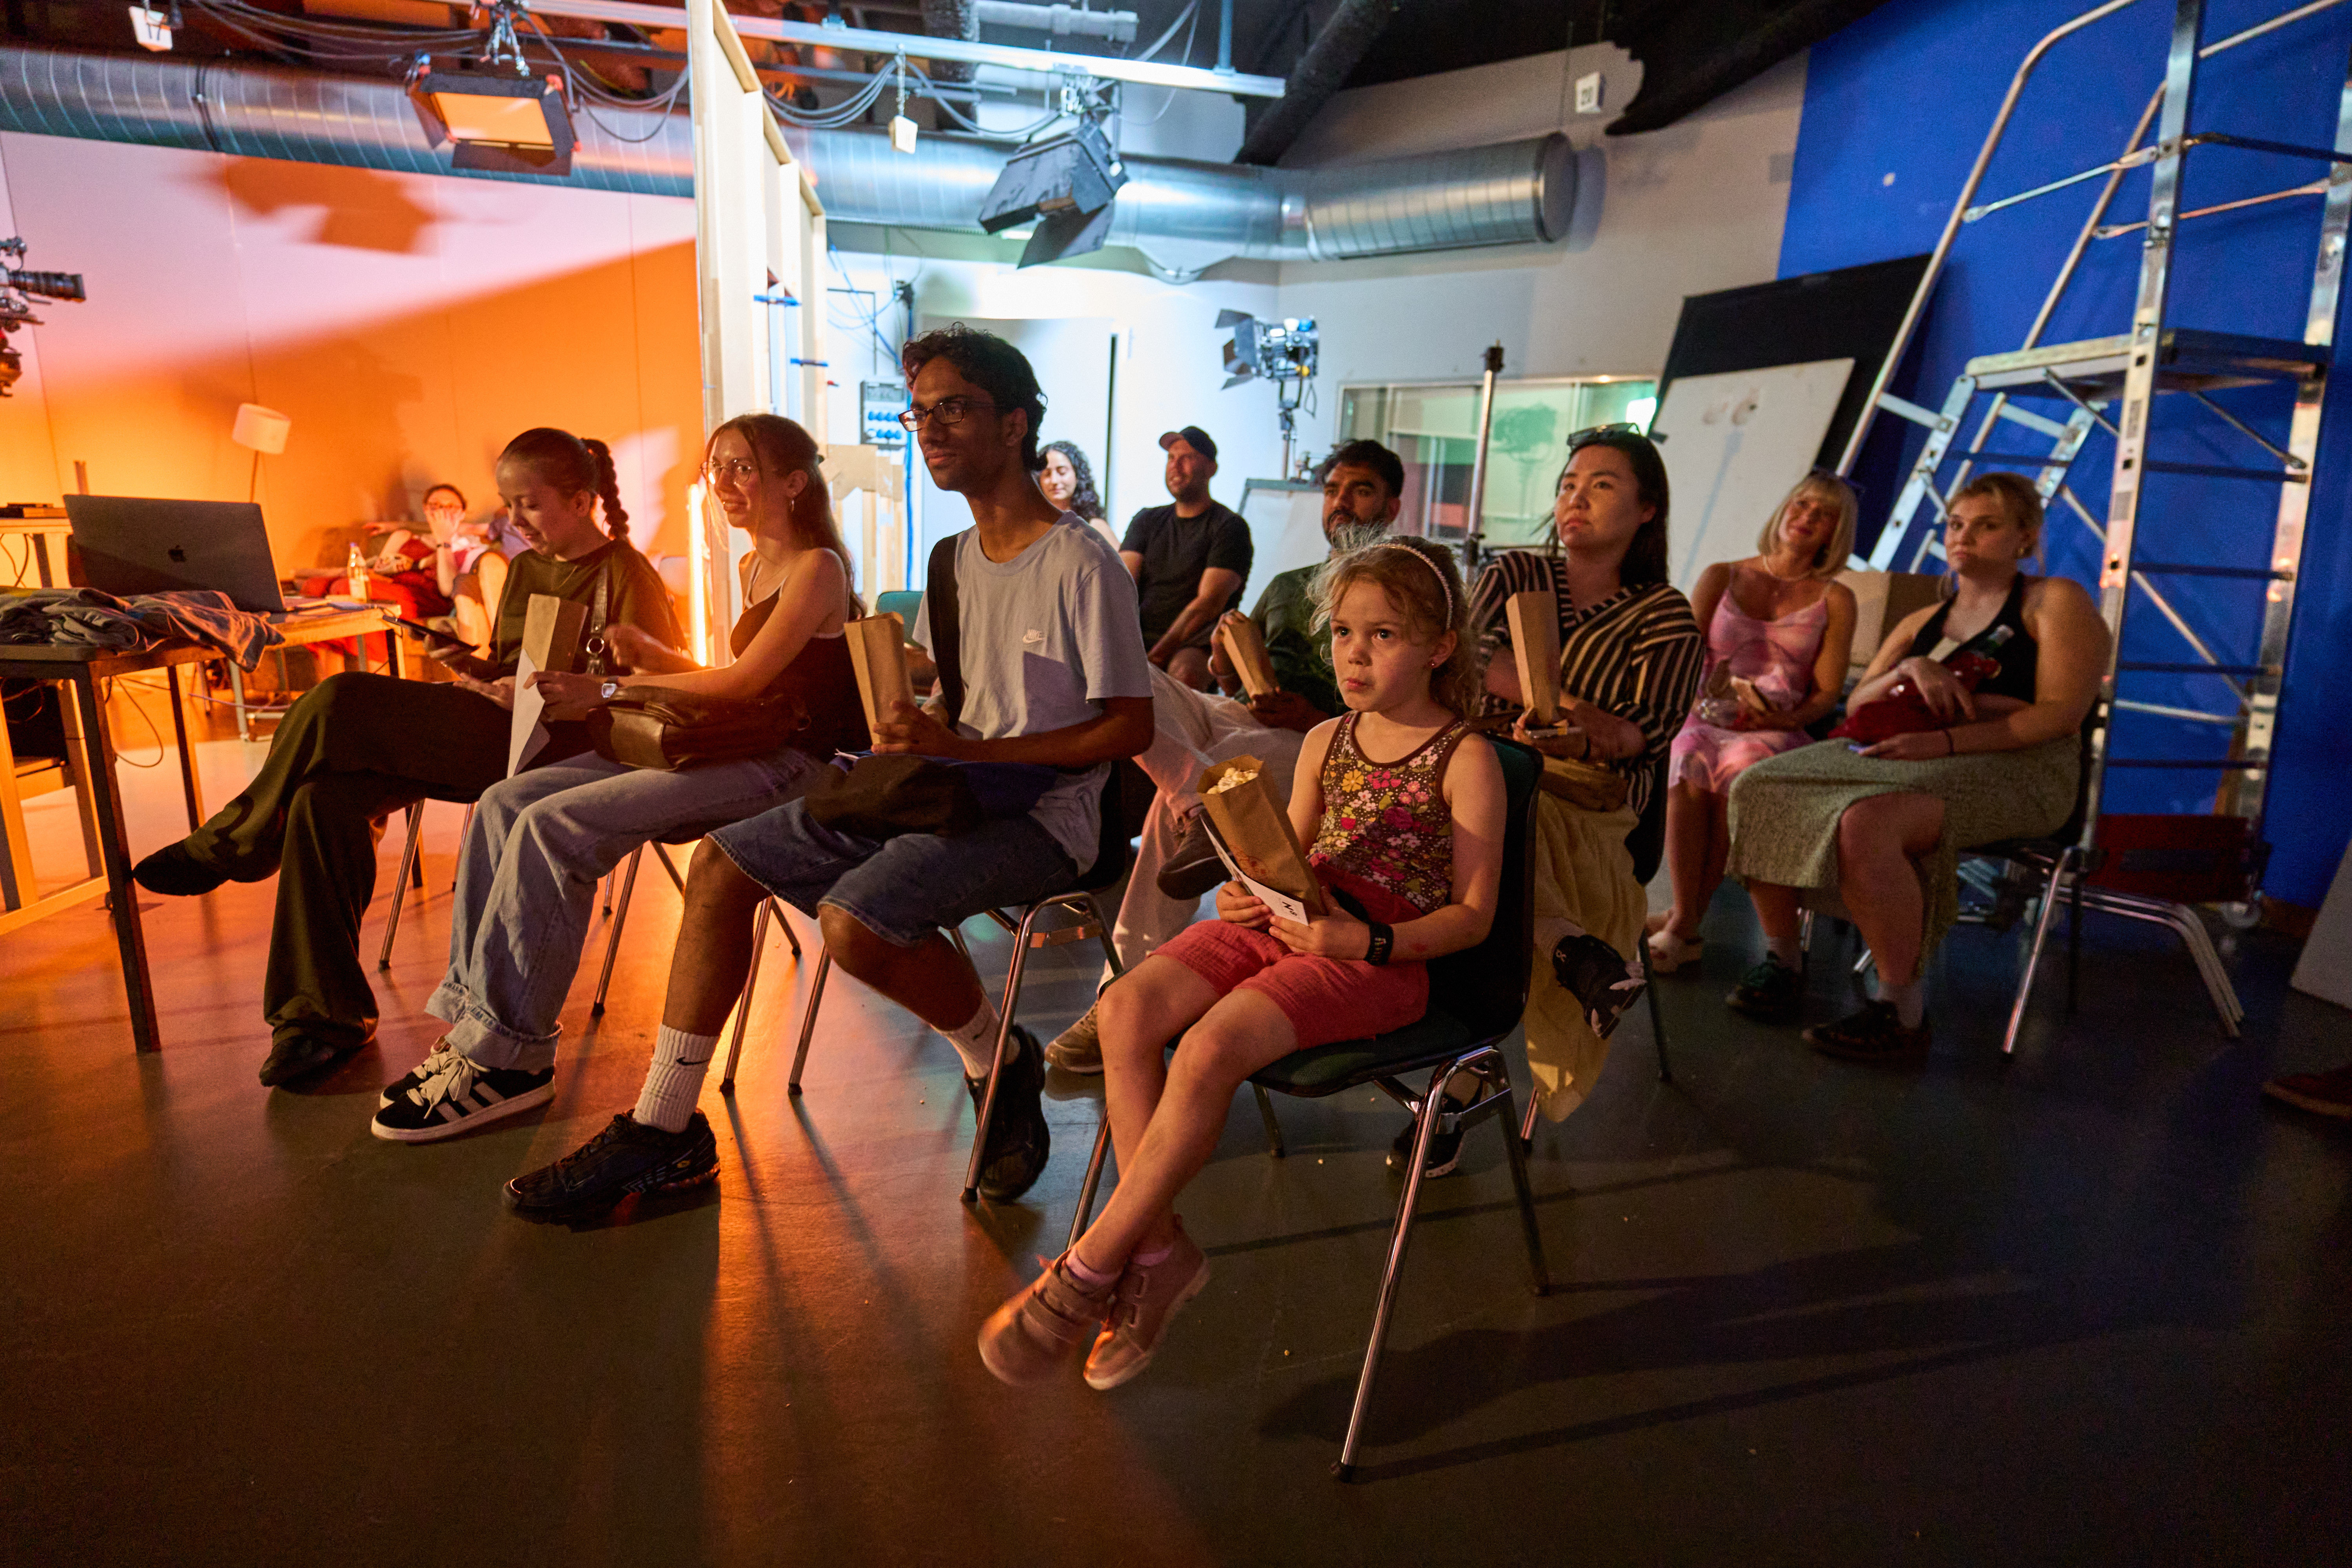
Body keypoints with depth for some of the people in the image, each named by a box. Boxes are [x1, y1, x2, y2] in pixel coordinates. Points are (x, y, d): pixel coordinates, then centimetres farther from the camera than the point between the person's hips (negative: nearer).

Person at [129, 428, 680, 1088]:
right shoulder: (525, 571, 22)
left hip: (553, 746, -8)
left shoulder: (625, 574, -3)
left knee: (342, 702, -22)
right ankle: (326, 1014, -9)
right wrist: (475, 668, 4)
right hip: (486, 740, 8)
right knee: (327, 798, -16)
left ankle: (229, 847, 1)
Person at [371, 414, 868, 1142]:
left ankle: (508, 1056, -13)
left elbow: (745, 681, -12)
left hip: (787, 762, -9)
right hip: (729, 751, 9)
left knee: (554, 827, -23)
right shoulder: (755, 566, 22)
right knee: (505, 802, -5)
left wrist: (608, 691, -7)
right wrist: (655, 656, 6)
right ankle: (472, 1016, -4)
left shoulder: (817, 569, -6)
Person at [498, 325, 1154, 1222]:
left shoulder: (1082, 565, -11)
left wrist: (965, 748, -20)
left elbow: (1128, 727, -16)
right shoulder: (955, 560, 15)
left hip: (1040, 815, -8)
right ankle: (664, 1132, 7)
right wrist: (908, 738, -4)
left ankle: (1000, 1061, -2)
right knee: (721, 861, 0)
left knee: (855, 918, -32)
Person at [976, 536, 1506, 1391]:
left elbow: (1472, 914, -6)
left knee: (1209, 1048, -29)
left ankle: (1089, 1269, -13)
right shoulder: (1326, 740, 15)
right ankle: (1158, 1247, -9)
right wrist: (1250, 894, -2)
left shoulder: (1466, 760, -4)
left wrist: (1364, 941, -20)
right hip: (1287, 925, 7)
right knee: (1128, 1008, -19)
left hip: (1380, 956, -6)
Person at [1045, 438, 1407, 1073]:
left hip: (1314, 742, -6)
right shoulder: (1288, 585, 32)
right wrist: (1228, 663, 1)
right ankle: (1205, 814, -41)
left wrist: (1324, 720, -17)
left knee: (1174, 800, -33)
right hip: (1226, 717, 6)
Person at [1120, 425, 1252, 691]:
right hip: (1139, 638, 4)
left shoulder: (1230, 527, 1)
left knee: (1186, 671, -38)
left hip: (1193, 644, -4)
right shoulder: (1146, 520, 19)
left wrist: (1157, 657, -20)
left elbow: (1209, 603, -10)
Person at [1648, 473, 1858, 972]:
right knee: (1691, 765, -36)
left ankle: (1683, 922, -29)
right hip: (1705, 718, 1)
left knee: (1740, 766, -37)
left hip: (1776, 733, -1)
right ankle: (1685, 921, -32)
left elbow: (1827, 692, 7)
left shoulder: (1834, 600, 14)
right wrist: (1733, 687, -11)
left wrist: (1790, 718, -15)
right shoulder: (1722, 577, 17)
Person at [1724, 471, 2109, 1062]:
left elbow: (2060, 714, -8)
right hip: (1910, 756, 7)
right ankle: (1779, 962, -8)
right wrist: (1910, 669, -6)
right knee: (1758, 788, -15)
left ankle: (1901, 1012, -26)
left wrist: (1946, 740, -21)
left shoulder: (2055, 601, 6)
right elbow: (1857, 706, 16)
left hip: (2014, 769, -6)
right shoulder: (1922, 621, 25)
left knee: (1865, 821, -37)